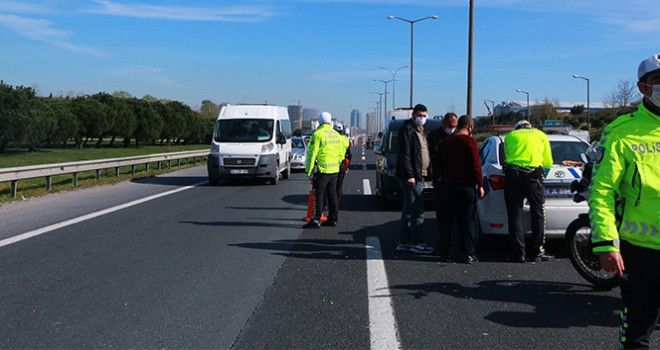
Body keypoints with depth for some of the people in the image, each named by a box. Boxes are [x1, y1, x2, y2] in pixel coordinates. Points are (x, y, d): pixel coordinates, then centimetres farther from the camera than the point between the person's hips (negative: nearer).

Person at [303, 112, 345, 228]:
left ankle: (316, 220, -5)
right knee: (332, 194, 13)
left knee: (318, 195, -4)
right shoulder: (337, 135, 11)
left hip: (322, 170, -6)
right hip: (334, 170, 6)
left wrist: (308, 170, -9)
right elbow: (341, 153, 16)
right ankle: (333, 218, 17)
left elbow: (312, 154, -13)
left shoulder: (317, 134, -11)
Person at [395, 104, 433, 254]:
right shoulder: (407, 129, -10)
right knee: (417, 210, -10)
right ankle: (417, 243, -7)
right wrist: (409, 175, -22)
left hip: (417, 175, 10)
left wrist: (421, 174, 17)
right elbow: (405, 155, -17)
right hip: (410, 176, -10)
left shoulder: (419, 130, 21)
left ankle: (404, 242, 17)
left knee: (409, 209, 12)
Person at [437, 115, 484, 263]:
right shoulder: (469, 141, -10)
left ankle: (444, 253, 13)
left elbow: (440, 163, 15)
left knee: (447, 220, 11)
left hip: (448, 185, 5)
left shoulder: (446, 141, 9)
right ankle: (469, 254, 1)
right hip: (466, 186, -5)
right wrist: (480, 185, -8)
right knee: (468, 220, 0)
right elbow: (475, 165, -13)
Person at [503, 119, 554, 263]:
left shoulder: (510, 136, 21)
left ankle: (518, 253, 2)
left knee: (514, 216, 4)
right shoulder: (541, 135, 19)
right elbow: (548, 162, 19)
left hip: (512, 174, 1)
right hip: (532, 175, -1)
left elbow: (508, 157, 17)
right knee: (538, 214, 9)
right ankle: (537, 252, 9)